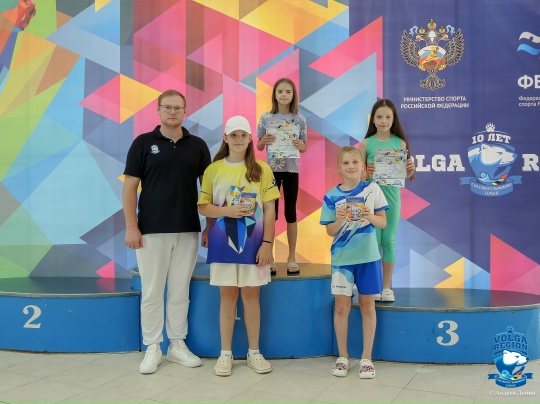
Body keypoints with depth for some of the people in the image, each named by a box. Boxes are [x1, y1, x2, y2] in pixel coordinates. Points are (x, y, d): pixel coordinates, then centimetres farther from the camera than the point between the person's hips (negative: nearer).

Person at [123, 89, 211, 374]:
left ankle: (178, 345, 22)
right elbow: (130, 186, -2)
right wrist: (131, 227, -9)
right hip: (151, 230, -2)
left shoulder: (197, 146, 6)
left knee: (180, 291, 10)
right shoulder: (143, 143, 0)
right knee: (152, 292, 5)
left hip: (188, 231, 2)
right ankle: (152, 349, 16)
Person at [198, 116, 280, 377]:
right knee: (228, 296, 7)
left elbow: (270, 210, -1)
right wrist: (227, 211, -16)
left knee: (251, 296, 7)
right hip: (223, 243, 0)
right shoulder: (213, 170, 2)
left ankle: (254, 352, 20)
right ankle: (226, 353, 17)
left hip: (253, 243, 0)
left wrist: (267, 243, -7)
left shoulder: (261, 169, 0)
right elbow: (203, 208, 2)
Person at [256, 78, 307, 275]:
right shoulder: (266, 118, 0)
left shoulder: (300, 119, 1)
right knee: (271, 213, 3)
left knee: (290, 213, 6)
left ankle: (292, 258, 15)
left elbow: (304, 148, 7)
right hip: (271, 169, 0)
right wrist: (265, 141, -16)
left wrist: (300, 145, -15)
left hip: (291, 170, 0)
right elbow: (259, 146, 6)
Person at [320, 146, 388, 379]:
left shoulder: (372, 189, -1)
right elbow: (330, 231, 0)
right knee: (342, 306, 3)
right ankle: (342, 356, 20)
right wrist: (340, 220, -20)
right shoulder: (332, 196, -2)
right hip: (342, 257, 0)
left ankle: (366, 357, 20)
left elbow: (383, 222, 2)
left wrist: (370, 217, -18)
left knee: (367, 305, 8)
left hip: (368, 256, 0)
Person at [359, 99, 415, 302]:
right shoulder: (366, 143, -1)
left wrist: (411, 169, -17)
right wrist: (367, 173, -20)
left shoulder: (400, 143, 2)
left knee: (389, 241, 7)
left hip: (392, 196, 1)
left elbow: (405, 176, 3)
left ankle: (387, 287, 17)